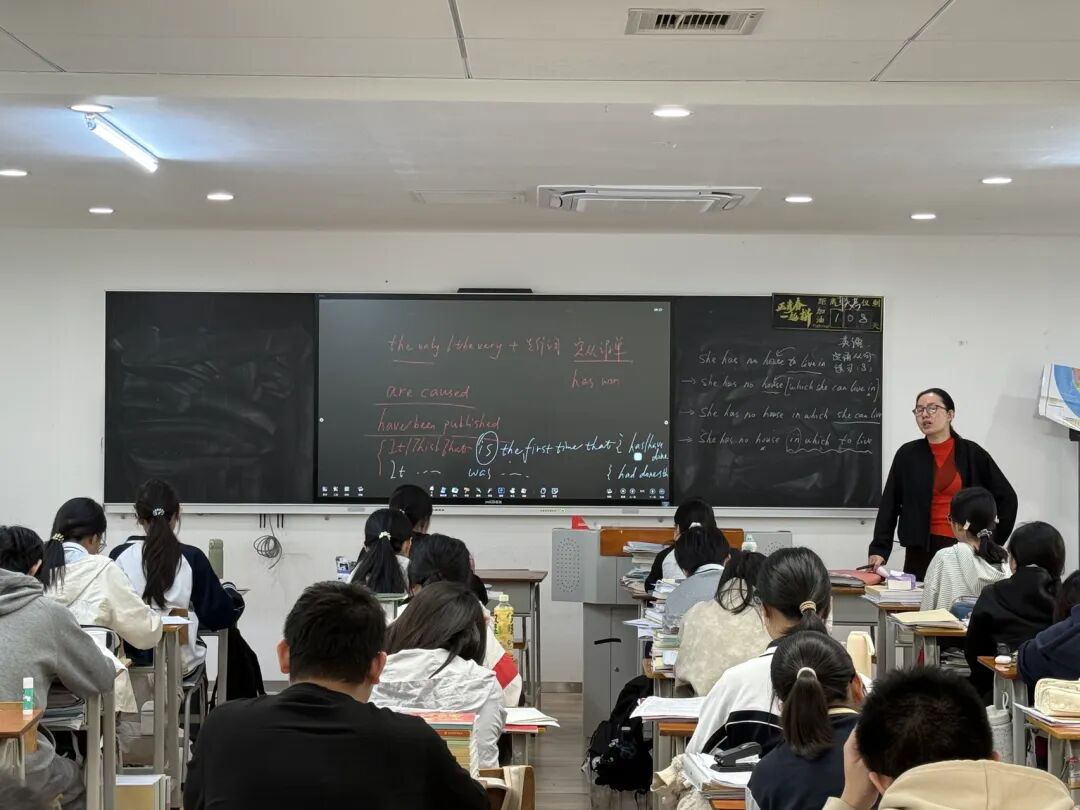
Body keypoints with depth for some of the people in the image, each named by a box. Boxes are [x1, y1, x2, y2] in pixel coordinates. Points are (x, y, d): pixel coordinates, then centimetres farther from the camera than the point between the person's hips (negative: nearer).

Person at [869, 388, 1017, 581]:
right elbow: (889, 506, 2)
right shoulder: (907, 455, 4)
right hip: (921, 550, 1)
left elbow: (1007, 497, 7)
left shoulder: (971, 453, 2)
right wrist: (879, 549, -8)